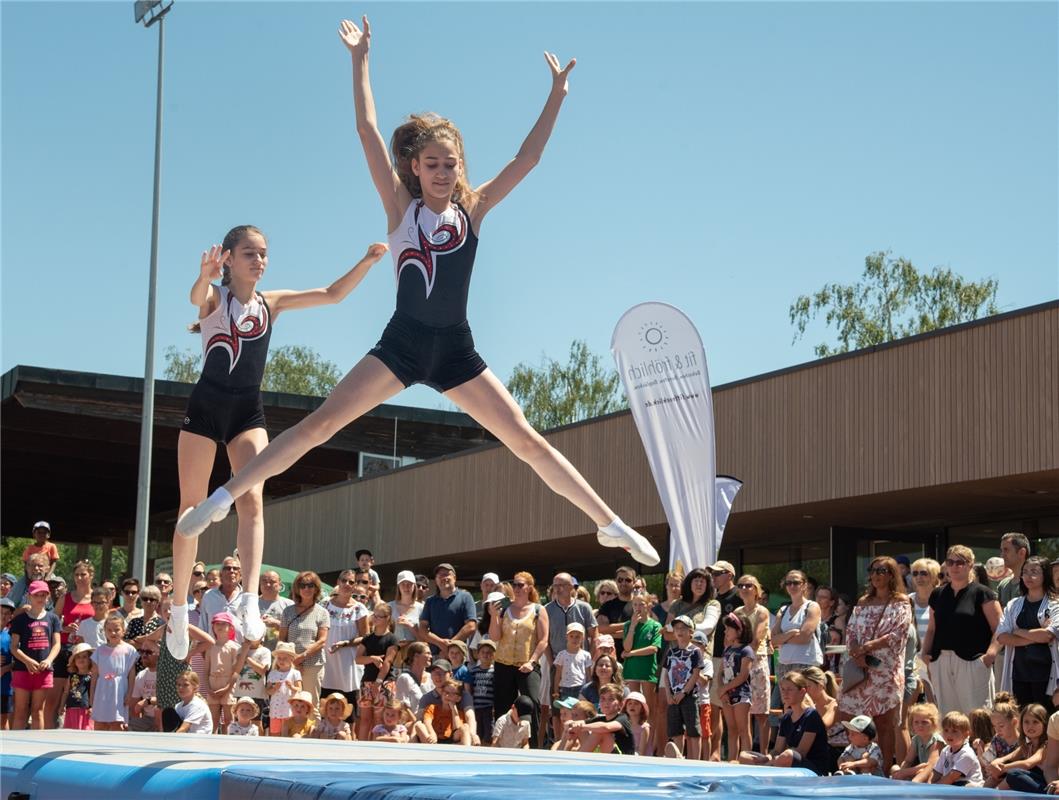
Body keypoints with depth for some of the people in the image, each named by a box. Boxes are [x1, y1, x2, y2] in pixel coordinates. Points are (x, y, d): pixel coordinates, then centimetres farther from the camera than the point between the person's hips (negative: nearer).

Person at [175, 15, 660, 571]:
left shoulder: (472, 210, 5)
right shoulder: (401, 207, 1)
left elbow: (528, 157, 1)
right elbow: (368, 134, -6)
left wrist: (557, 94, -4)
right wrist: (360, 60, -8)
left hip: (456, 351, 1)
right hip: (402, 344, -1)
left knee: (528, 442, 1)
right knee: (320, 423, -11)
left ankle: (610, 525, 6)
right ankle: (223, 497, -9)